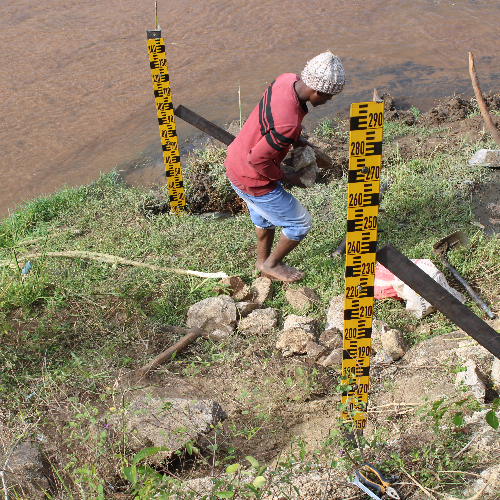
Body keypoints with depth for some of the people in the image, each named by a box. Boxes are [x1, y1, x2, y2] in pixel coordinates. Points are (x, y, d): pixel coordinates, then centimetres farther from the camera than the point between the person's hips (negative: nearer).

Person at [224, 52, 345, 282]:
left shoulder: (288, 79, -10)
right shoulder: (288, 125, -37)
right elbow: (257, 159, -30)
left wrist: (297, 139, 2)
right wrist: (285, 177, -14)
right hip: (253, 181, -9)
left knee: (265, 217, 31)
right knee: (301, 223, 11)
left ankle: (262, 261, 54)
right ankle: (271, 265, 32)